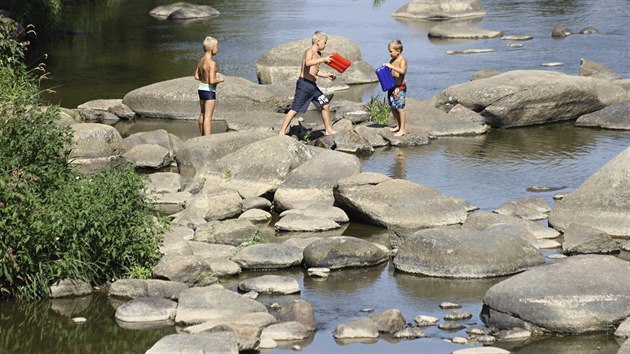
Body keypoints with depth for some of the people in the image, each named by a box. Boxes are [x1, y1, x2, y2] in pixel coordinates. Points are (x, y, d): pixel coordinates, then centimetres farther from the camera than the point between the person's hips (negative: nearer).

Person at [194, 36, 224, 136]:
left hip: (201, 88, 8)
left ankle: (202, 136, 31)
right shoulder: (211, 63, -22)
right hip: (209, 91, -8)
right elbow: (212, 81, -25)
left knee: (202, 114, 20)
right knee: (208, 117, -4)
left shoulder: (201, 60, 3)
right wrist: (220, 80, -8)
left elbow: (197, 76, 10)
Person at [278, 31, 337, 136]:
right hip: (304, 84, -9)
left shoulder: (318, 54, 17)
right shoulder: (310, 51, -12)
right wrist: (323, 59, -40)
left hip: (312, 85, 9)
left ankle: (328, 130, 23)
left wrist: (327, 75, 19)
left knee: (325, 105, 11)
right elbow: (308, 63, -35)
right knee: (295, 109, -7)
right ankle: (282, 132, -3)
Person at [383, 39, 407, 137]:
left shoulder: (402, 60, -13)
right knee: (392, 107, 14)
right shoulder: (392, 61, 9)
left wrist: (391, 66, -31)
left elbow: (402, 71, -30)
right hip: (392, 86, 8)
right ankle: (398, 125, 29)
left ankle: (402, 129, 0)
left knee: (400, 108, -5)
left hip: (400, 87, -8)